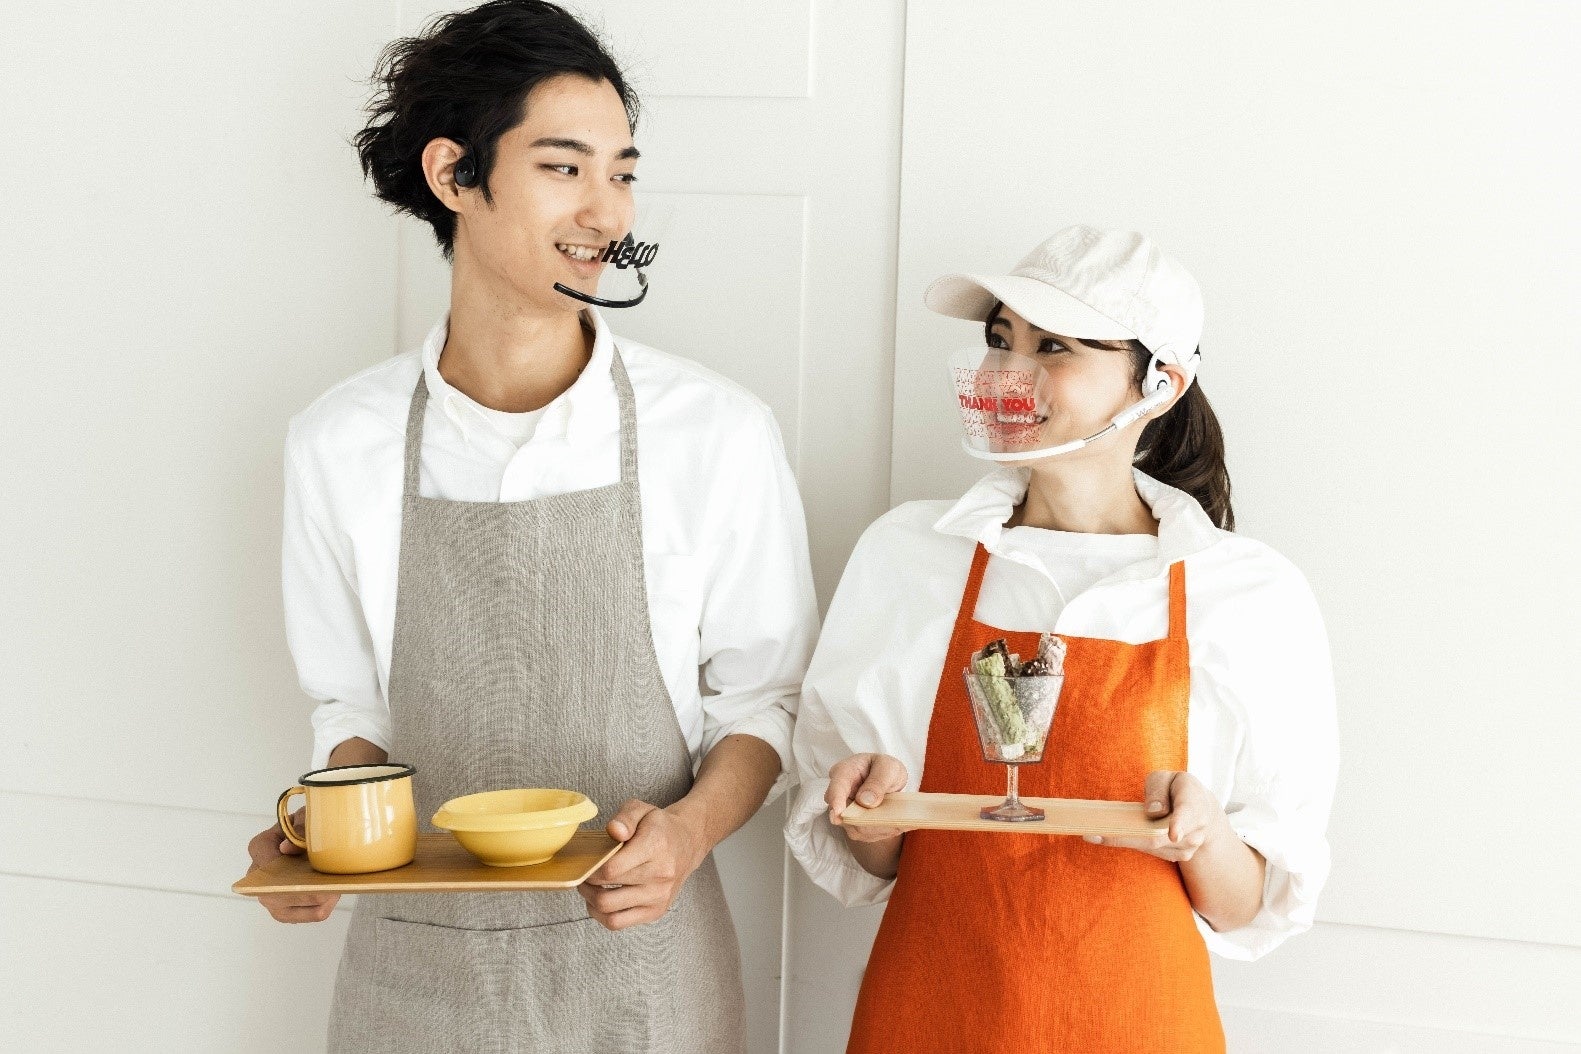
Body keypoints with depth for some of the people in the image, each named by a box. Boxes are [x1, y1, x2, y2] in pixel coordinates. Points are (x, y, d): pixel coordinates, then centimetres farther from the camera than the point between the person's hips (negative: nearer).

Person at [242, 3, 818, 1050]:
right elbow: (356, 704, 7)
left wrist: (689, 829, -18)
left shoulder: (719, 434, -9)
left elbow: (762, 695, -1)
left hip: (636, 957, -1)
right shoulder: (341, 444, -3)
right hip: (414, 956, 2)